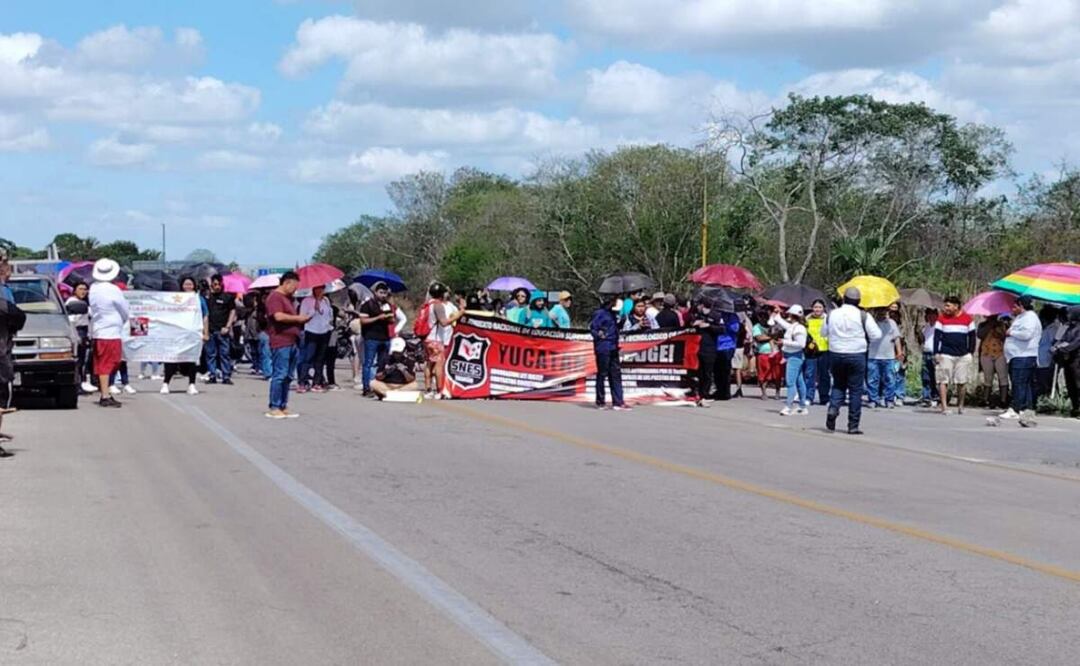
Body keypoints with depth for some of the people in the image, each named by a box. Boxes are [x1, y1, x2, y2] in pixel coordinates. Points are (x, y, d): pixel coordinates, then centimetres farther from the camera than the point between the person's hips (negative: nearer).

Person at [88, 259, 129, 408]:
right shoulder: (113, 290, -15)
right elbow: (125, 312, -5)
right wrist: (122, 322, 17)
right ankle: (105, 397, -7)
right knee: (107, 366, -6)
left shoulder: (93, 289, 5)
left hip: (97, 332, 7)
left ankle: (104, 394, 16)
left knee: (101, 366, 10)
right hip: (111, 333, -7)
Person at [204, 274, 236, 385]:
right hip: (210, 330, 2)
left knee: (225, 353, -2)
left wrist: (227, 327, -4)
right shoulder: (207, 297, 9)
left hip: (222, 330, -2)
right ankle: (212, 375, 10)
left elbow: (233, 311, 5)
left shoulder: (227, 297, 4)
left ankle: (226, 376, 0)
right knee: (210, 354, 5)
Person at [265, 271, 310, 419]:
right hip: (281, 342, -10)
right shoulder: (275, 297, -9)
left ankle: (283, 407, 15)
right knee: (279, 375, -9)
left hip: (292, 342, 10)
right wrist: (298, 318, -12)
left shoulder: (288, 298, 22)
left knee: (287, 377, 10)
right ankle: (274, 408, -6)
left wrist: (302, 319, 12)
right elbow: (278, 316, -22)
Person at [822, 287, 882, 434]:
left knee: (838, 385, 19)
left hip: (836, 354, 3)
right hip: (856, 355, -3)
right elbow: (876, 335, -6)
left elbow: (823, 333, 16)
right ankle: (853, 425, 5)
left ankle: (833, 408, -8)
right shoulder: (863, 316, -8)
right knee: (855, 389, 4)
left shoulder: (832, 314, 2)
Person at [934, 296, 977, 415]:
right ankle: (944, 406, -6)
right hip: (945, 355, -1)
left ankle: (960, 405, 18)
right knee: (943, 381, -7)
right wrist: (936, 353, -6)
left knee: (961, 382, 5)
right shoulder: (942, 318, 2)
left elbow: (972, 336, 10)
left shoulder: (967, 318, 5)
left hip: (963, 356, 1)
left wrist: (971, 352, 5)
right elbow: (937, 336, 1)